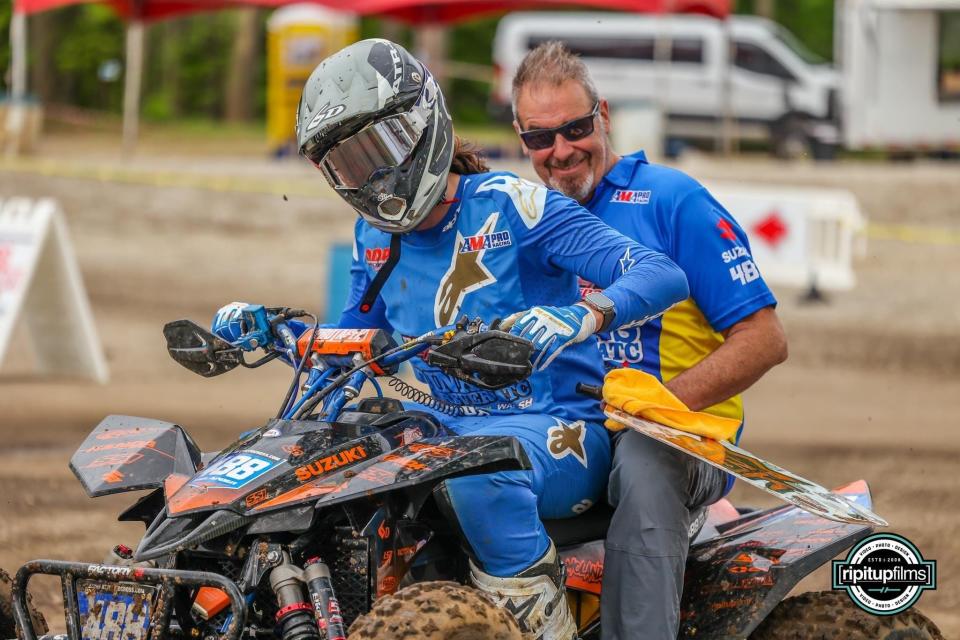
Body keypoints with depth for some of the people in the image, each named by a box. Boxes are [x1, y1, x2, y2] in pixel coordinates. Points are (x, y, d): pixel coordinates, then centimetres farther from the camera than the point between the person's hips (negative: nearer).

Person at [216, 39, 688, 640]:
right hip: (450, 424, 7)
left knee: (475, 465, -39)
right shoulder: (375, 236, 10)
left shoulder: (510, 205, -12)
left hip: (559, 430, -7)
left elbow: (664, 275, -21)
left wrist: (581, 316, -42)